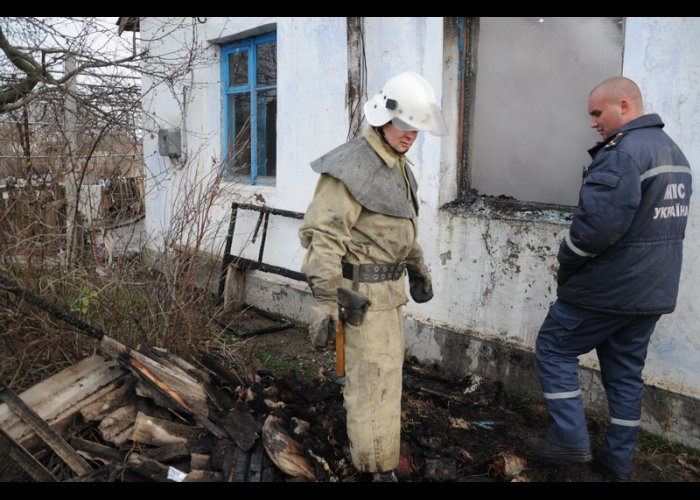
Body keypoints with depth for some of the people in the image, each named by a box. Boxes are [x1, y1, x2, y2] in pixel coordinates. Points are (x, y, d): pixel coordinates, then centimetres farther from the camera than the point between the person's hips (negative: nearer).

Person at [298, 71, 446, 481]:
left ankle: (365, 430, 43)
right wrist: (324, 301, -25)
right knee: (375, 377, -2)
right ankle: (380, 468, 12)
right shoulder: (352, 167, -19)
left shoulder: (398, 167, 11)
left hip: (388, 286, 9)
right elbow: (324, 235, -23)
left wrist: (418, 268, 26)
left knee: (382, 365, 22)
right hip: (362, 291, -9)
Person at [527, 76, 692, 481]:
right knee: (626, 371, 16)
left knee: (553, 348, 7)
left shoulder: (623, 151, -19)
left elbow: (598, 222, -28)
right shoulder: (674, 151, 14)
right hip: (653, 289, 9)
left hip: (610, 287, -9)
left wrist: (567, 260, -11)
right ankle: (618, 460, 25)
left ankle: (571, 439, 10)